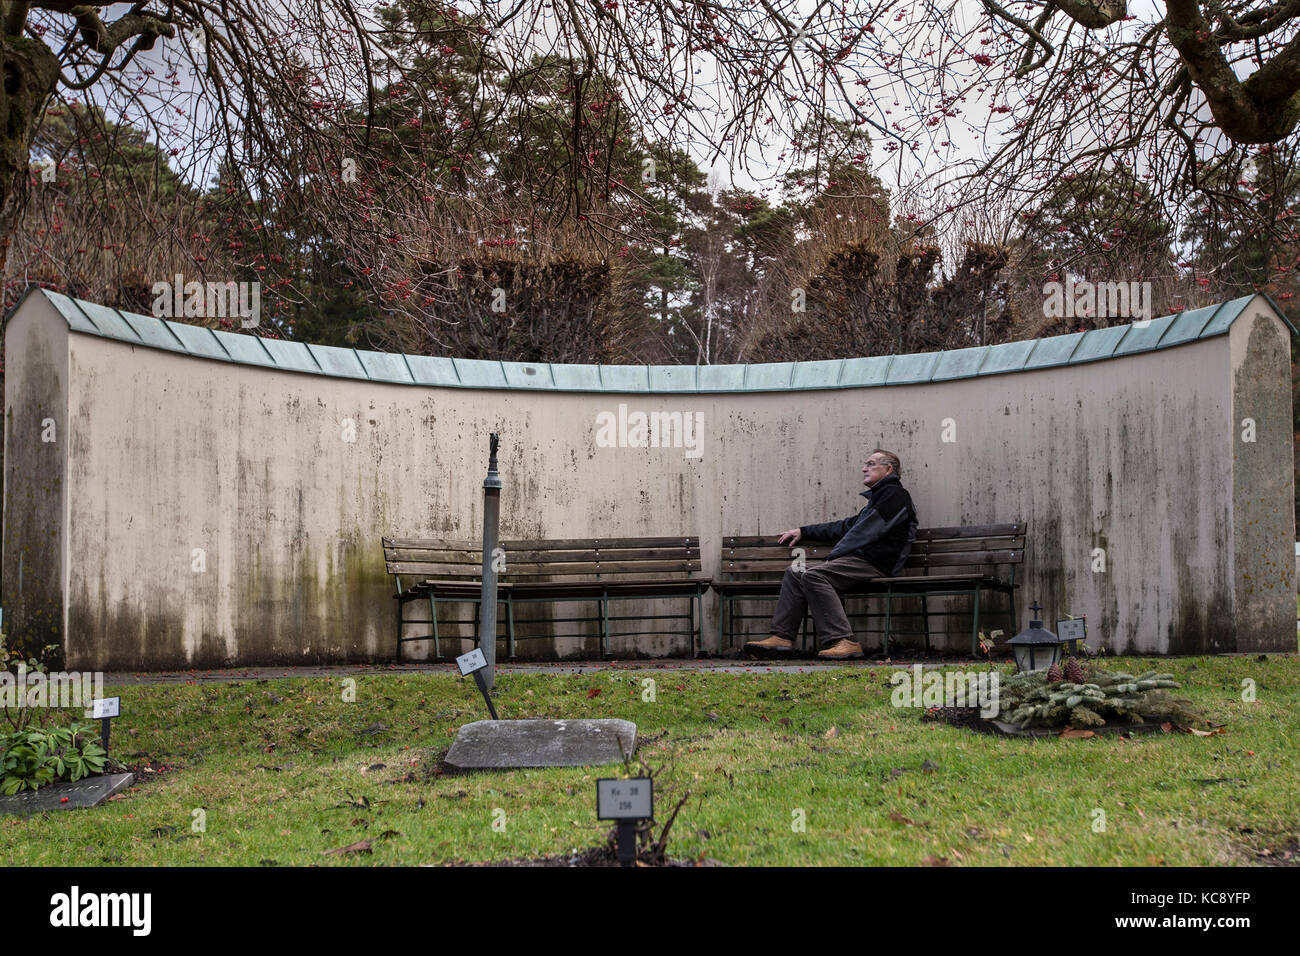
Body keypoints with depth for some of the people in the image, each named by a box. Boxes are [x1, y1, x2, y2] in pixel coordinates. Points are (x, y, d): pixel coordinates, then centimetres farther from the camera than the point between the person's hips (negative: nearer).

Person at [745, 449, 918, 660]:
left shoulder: (895, 494, -3)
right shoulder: (878, 497, 29)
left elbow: (866, 532, -13)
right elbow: (847, 526, 36)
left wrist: (834, 555, -10)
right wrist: (803, 531, 34)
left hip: (874, 563, -10)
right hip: (859, 559, 10)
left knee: (814, 576, -29)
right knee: (794, 573, 1)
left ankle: (842, 641, -33)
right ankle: (782, 637, -8)